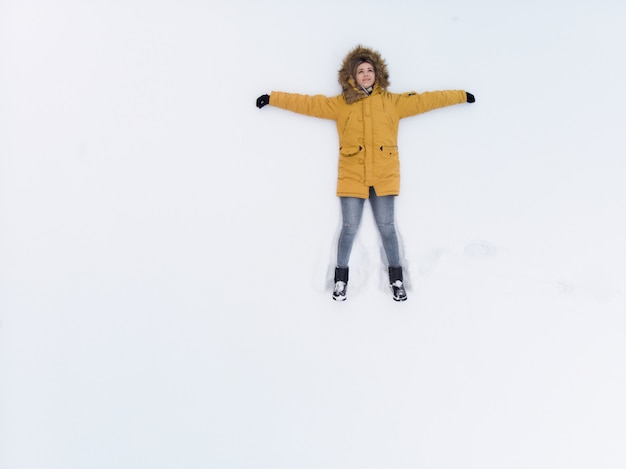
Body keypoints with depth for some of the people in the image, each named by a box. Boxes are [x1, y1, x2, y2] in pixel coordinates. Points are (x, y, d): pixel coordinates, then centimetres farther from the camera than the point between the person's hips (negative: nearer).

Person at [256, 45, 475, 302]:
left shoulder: (393, 102, 9)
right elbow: (308, 103, 5)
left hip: (384, 176, 1)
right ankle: (341, 276, 19)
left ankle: (396, 276, 20)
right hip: (352, 176, -1)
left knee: (386, 227, 3)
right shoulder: (341, 104, 6)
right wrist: (273, 98, 2)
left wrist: (461, 96, 14)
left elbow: (425, 100, 12)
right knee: (349, 228, 0)